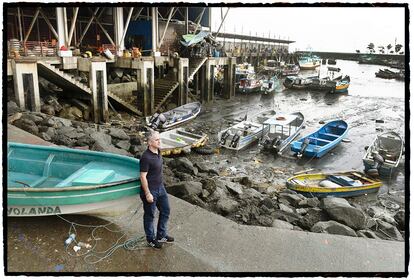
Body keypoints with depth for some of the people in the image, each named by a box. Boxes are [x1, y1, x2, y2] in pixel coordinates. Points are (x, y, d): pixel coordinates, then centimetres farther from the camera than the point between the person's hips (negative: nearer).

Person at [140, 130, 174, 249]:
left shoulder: (158, 152, 2)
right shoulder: (146, 157, -25)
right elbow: (143, 177, -22)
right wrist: (147, 194, -20)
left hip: (160, 187, 9)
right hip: (150, 190, -9)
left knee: (165, 210, 18)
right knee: (149, 215, 10)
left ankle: (161, 236, 35)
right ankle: (151, 239, 30)